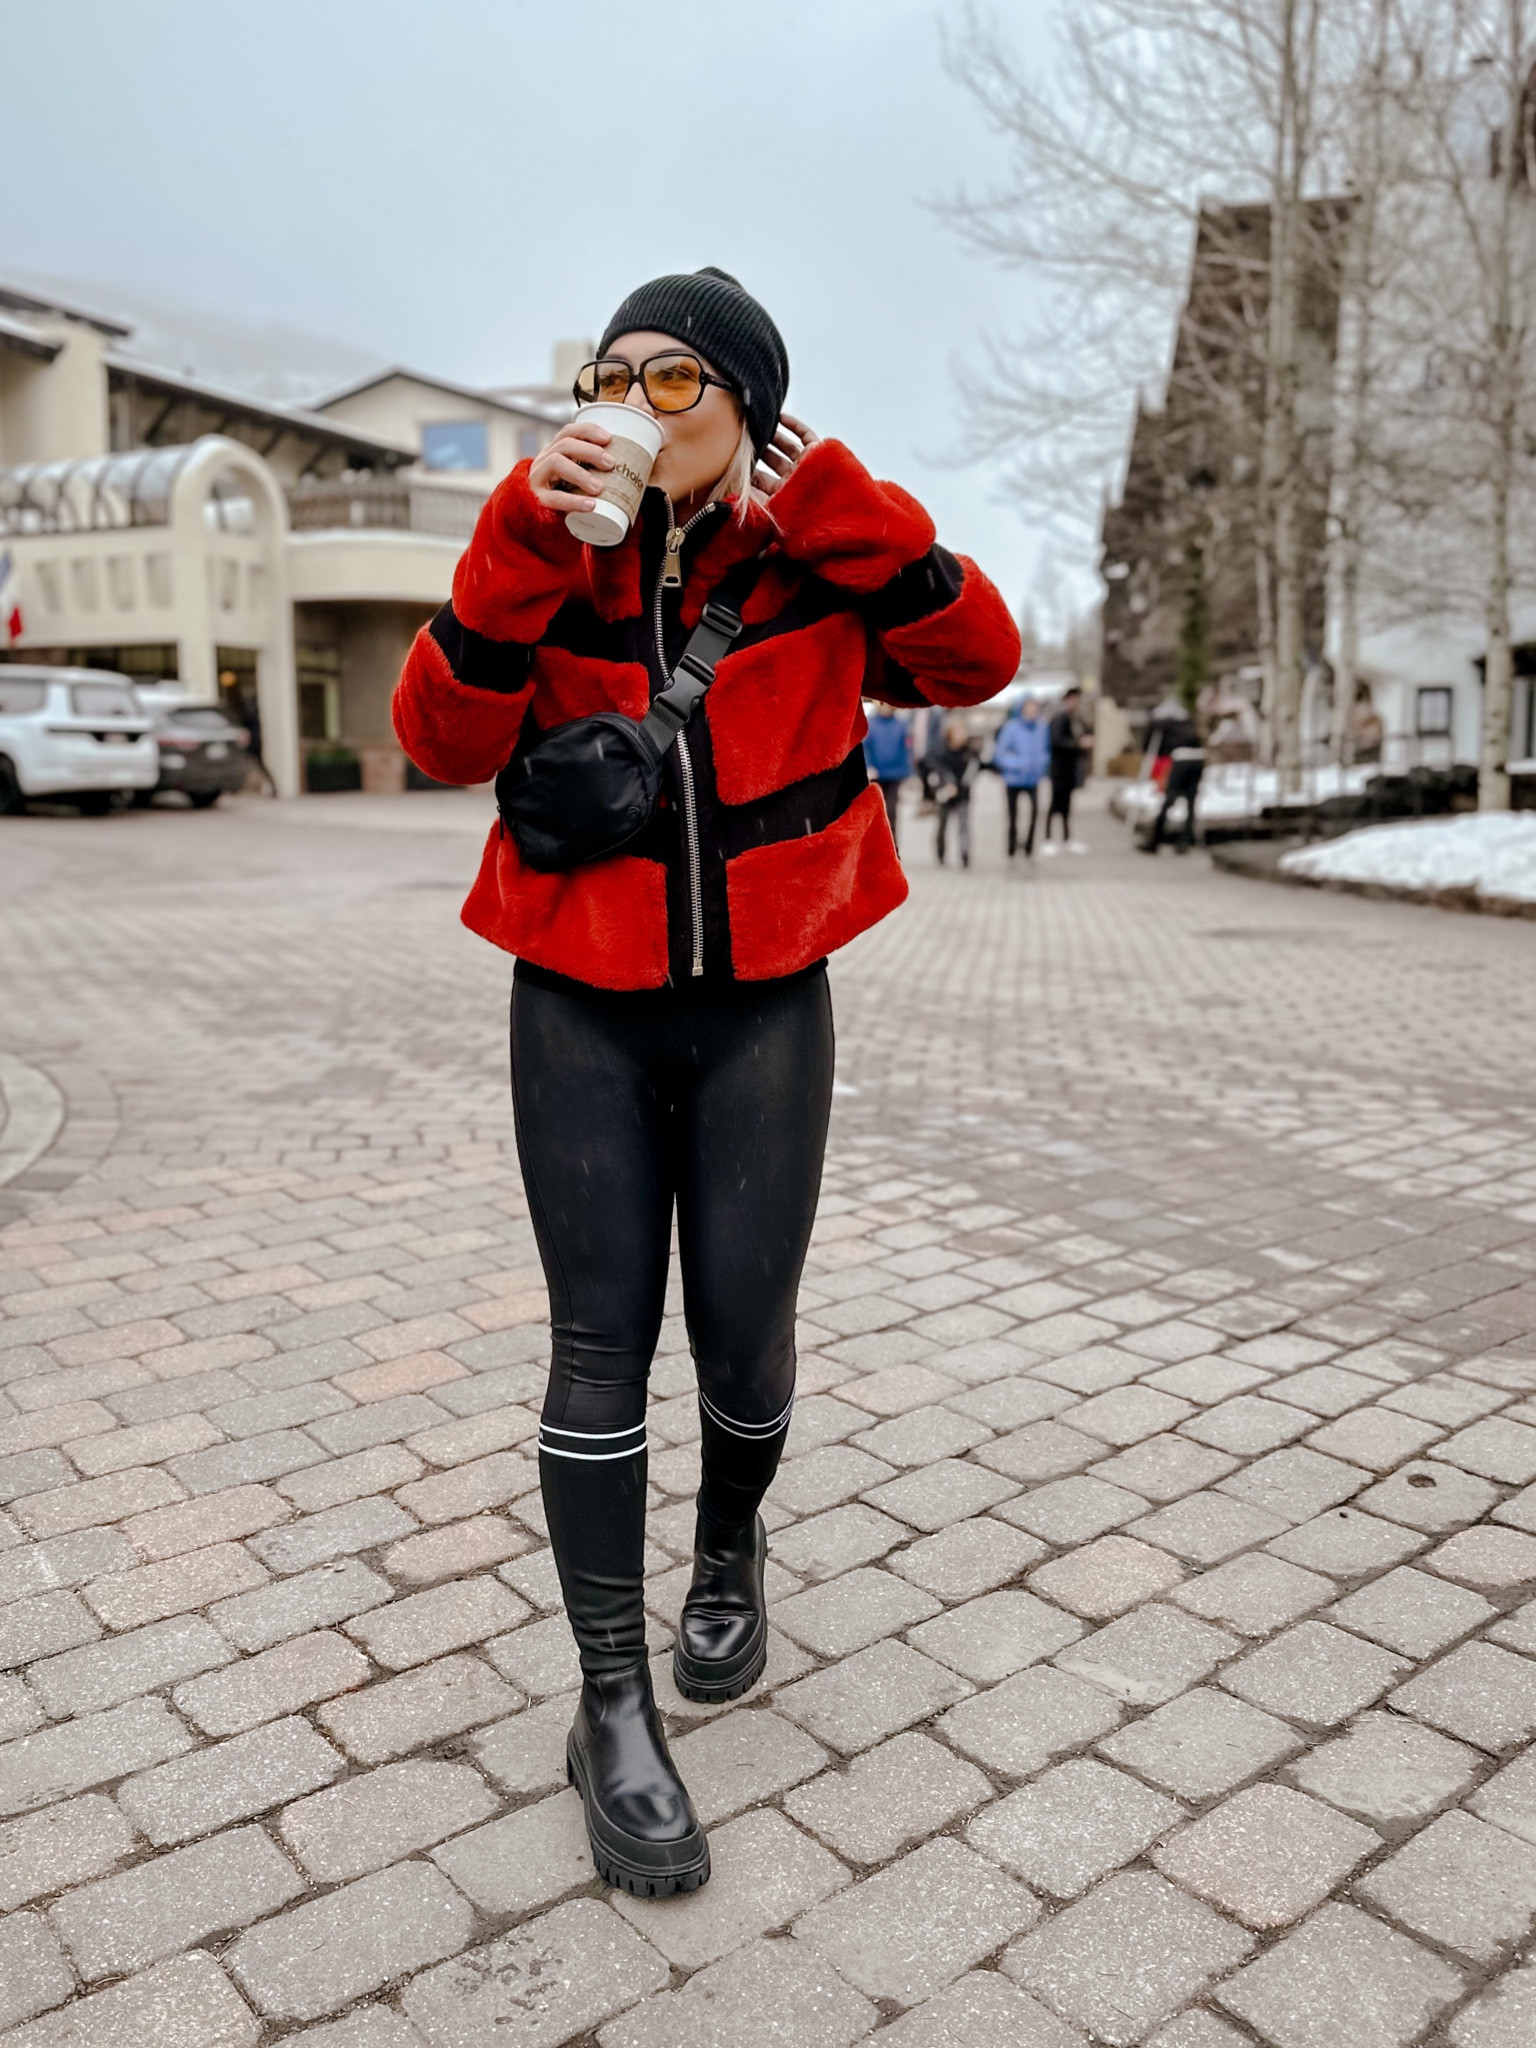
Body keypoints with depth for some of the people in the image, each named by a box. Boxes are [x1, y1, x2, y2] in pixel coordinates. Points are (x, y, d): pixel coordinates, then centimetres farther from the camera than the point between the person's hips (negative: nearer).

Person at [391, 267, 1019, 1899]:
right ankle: (611, 1711, 14)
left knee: (744, 1335, 3)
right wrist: (522, 543, -22)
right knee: (601, 1341, -1)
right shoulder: (549, 559, 0)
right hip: (584, 1009, 0)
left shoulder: (816, 561, 0)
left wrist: (843, 505, -17)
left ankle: (729, 1553, 37)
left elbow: (976, 661, -12)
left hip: (764, 1009, 0)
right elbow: (444, 739, -13)